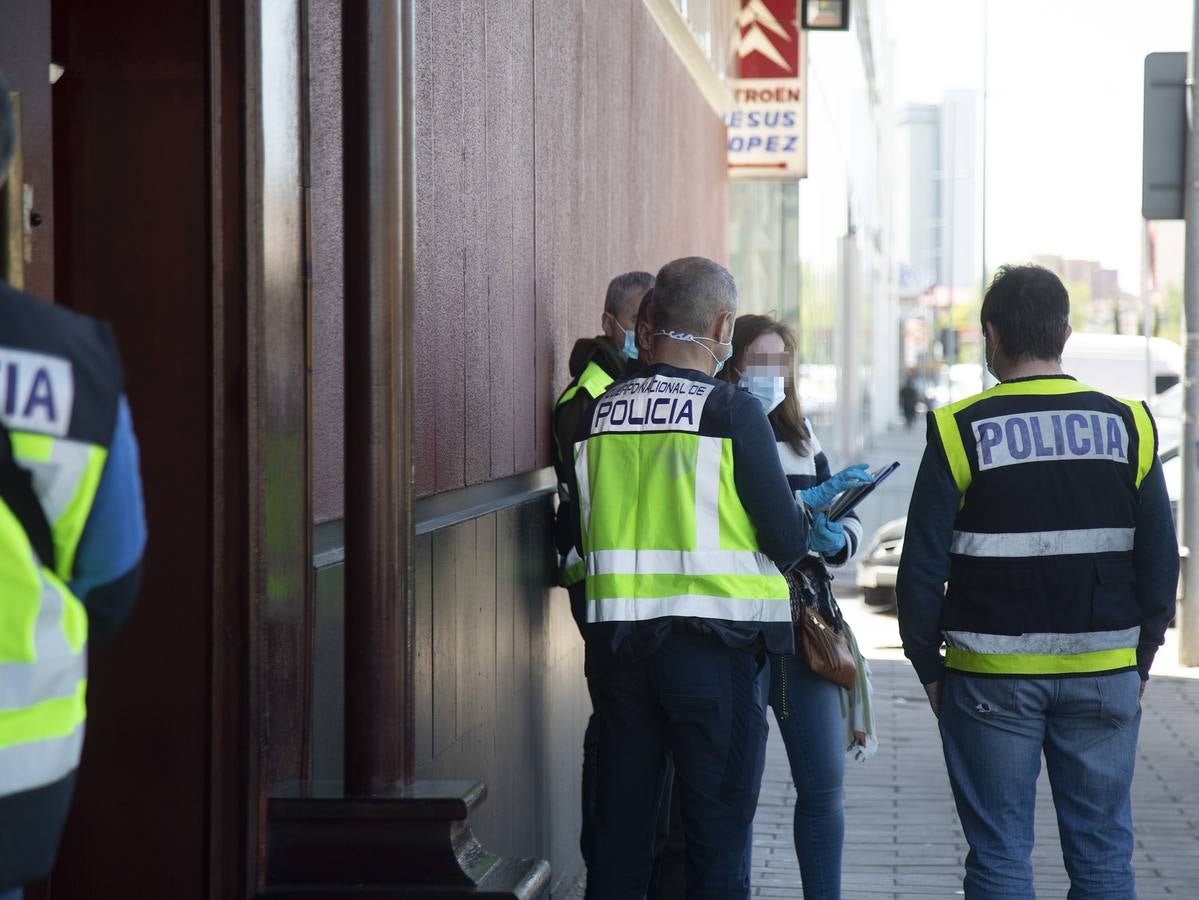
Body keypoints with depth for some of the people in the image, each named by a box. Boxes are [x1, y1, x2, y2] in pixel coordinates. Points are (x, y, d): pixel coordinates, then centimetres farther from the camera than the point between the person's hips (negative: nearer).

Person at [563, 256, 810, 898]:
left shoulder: (599, 413, 5)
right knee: (717, 840, 1)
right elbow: (787, 543, -9)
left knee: (620, 828, 13)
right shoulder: (733, 413, -10)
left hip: (620, 645, 5)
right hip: (714, 648, -5)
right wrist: (802, 514, 13)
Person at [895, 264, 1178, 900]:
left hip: (992, 674, -2)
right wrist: (1141, 655, 15)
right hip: (1105, 672, 2)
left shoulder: (961, 430, -6)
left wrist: (928, 665, 5)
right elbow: (1160, 558, 5)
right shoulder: (1127, 424, 2)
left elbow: (923, 565, -6)